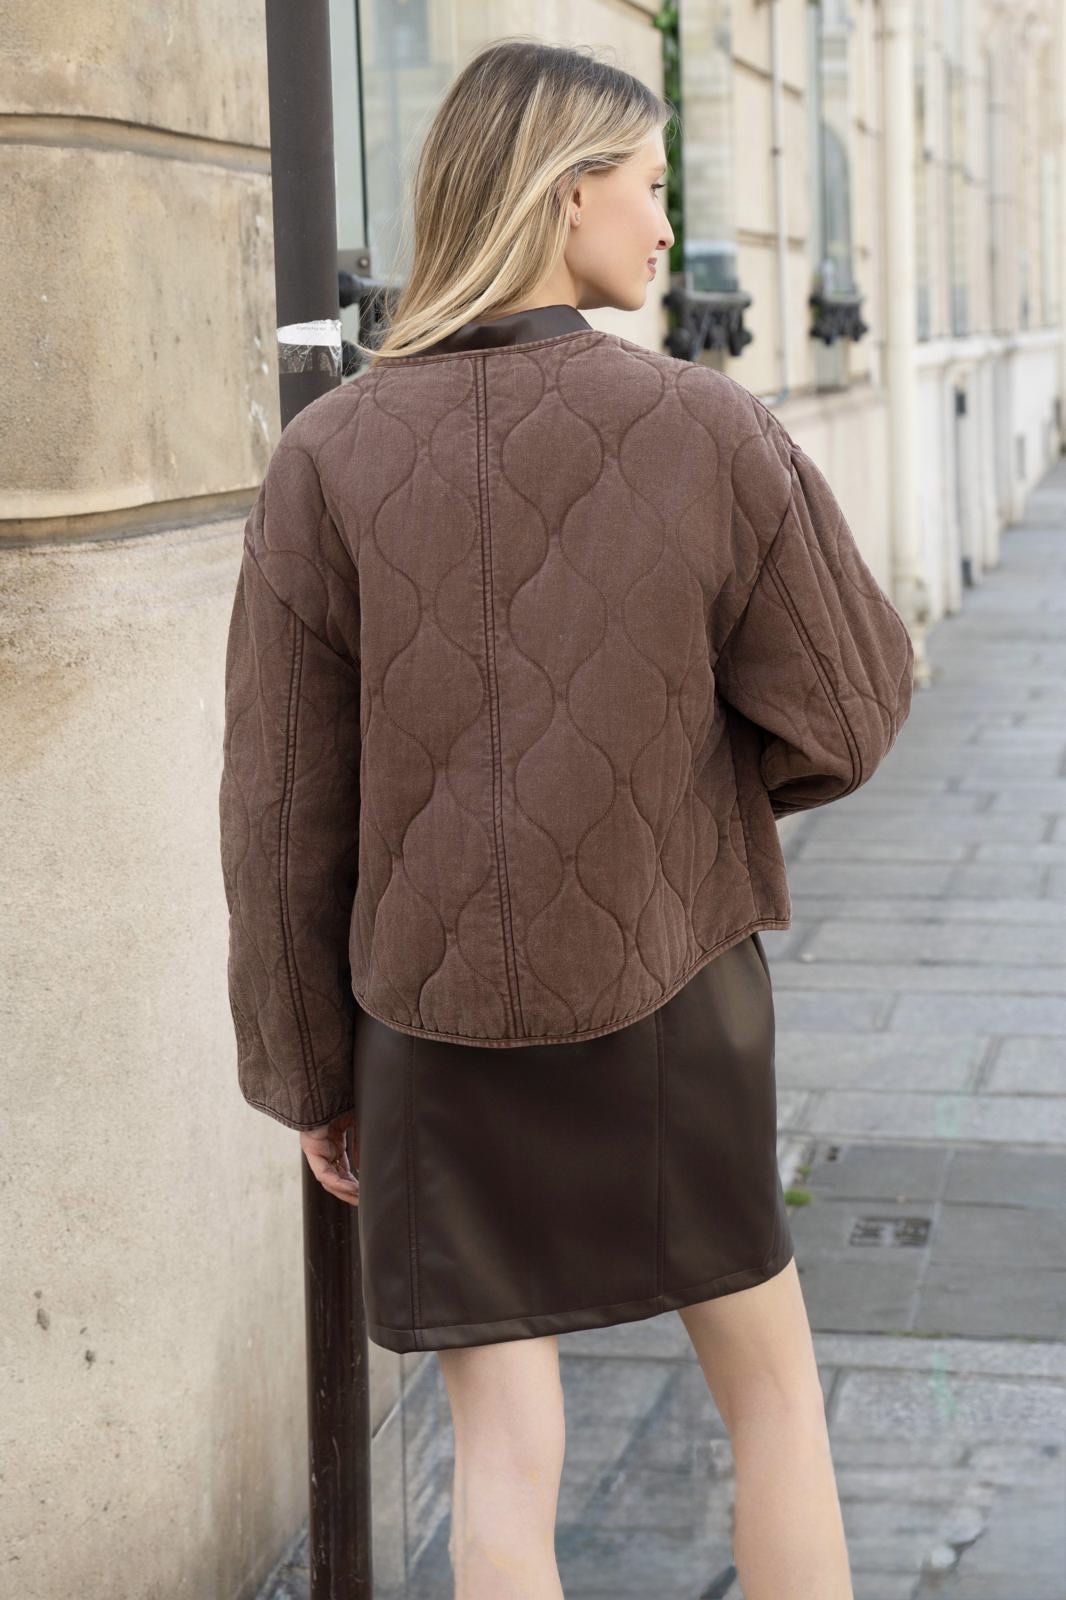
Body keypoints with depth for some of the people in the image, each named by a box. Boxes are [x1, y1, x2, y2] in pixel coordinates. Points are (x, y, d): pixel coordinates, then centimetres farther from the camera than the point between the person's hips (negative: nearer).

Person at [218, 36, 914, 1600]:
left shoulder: (328, 459, -8)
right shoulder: (710, 431, -11)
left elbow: (283, 809, -5)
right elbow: (849, 709, -6)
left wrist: (308, 1072, 6)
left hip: (433, 1017, 1)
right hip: (672, 997, -1)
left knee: (504, 1441, 9)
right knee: (769, 1381, 18)